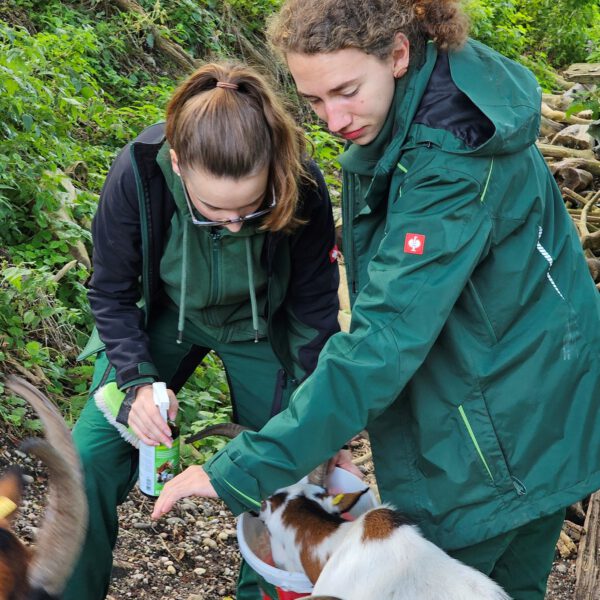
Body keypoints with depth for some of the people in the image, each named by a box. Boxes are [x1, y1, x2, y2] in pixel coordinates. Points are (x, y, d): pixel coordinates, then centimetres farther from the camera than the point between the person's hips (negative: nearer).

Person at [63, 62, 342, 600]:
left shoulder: (300, 186, -33)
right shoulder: (137, 175, -33)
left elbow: (315, 306, -15)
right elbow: (112, 293, -15)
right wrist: (137, 380, -28)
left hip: (260, 327, 0)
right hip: (163, 317, 0)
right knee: (92, 460, -11)